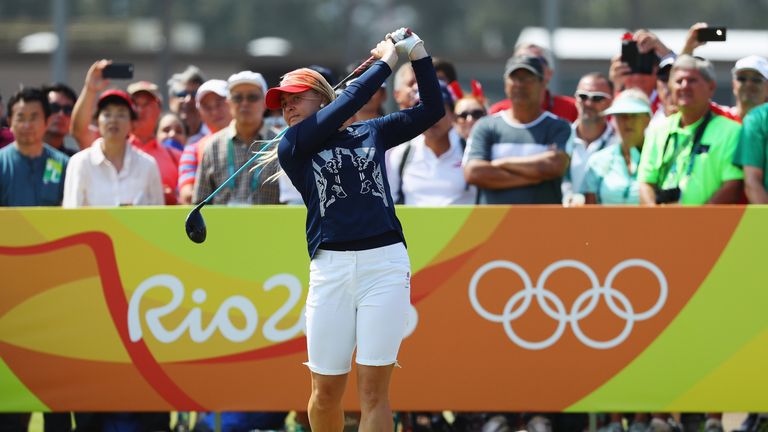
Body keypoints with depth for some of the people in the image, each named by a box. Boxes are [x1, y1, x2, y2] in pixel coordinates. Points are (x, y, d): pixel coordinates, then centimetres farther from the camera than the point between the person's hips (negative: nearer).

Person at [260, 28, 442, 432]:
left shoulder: (371, 133, 16)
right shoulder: (291, 146, 7)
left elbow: (431, 110, 15)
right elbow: (347, 103, -4)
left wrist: (417, 53, 6)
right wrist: (385, 63, 2)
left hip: (385, 263, 0)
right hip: (330, 267, 0)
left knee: (373, 390, -5)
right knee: (325, 391, 0)